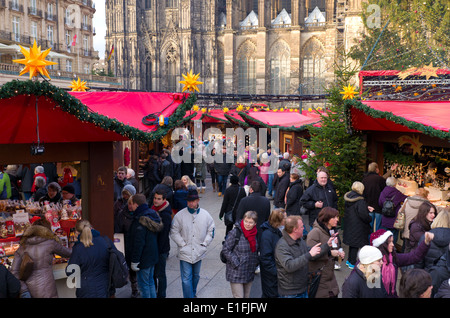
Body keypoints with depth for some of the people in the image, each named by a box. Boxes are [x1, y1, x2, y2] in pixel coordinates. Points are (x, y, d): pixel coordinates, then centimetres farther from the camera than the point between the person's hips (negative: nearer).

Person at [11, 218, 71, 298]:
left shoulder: (22, 247, 5)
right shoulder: (50, 243, -5)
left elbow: (14, 272, -1)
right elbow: (68, 253, 9)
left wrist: (23, 291, -2)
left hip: (29, 289, 4)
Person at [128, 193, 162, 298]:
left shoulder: (140, 221, -24)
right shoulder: (152, 214, 4)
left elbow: (138, 243, -24)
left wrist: (134, 261, -16)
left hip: (143, 258, -9)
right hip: (153, 256, 9)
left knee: (143, 285, 4)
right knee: (150, 282, 21)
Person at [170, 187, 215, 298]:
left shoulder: (205, 214, -2)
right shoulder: (180, 215, -10)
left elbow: (211, 230, 8)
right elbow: (174, 232, -5)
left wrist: (205, 244, -1)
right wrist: (182, 244, -11)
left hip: (199, 252, 3)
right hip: (185, 253, -3)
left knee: (196, 275, 21)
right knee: (186, 279, -6)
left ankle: (193, 293, 43)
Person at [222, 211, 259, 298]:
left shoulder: (255, 233, 3)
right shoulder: (235, 233, -15)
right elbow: (226, 249, -12)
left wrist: (255, 263, 8)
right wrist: (236, 264, -15)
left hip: (250, 272, 6)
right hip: (236, 273, -6)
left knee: (247, 296, 14)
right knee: (239, 296, -6)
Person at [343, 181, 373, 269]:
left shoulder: (347, 198, 3)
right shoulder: (360, 201, -23)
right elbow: (363, 215, -25)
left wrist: (366, 208, 12)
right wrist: (370, 219, -6)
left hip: (349, 225, 8)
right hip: (357, 226, -8)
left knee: (352, 242, 21)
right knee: (356, 245, 3)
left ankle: (349, 260, 31)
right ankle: (352, 263, 10)